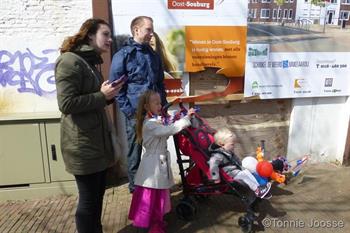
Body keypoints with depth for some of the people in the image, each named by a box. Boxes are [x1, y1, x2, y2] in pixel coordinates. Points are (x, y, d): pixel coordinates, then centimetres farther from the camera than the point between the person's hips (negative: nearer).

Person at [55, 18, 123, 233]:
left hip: (98, 140, 9)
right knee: (88, 199, 3)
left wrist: (108, 95, 3)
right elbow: (66, 104, -22)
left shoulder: (91, 62, 17)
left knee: (98, 193, 18)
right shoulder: (70, 61, -13)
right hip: (82, 144, -9)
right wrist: (102, 96, -18)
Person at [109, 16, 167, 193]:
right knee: (135, 153, 7)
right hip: (135, 114, -5)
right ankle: (135, 187, 24)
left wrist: (163, 105, 10)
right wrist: (129, 111, -13)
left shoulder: (154, 55, 13)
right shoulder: (122, 55, -5)